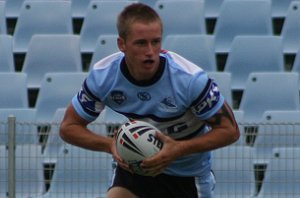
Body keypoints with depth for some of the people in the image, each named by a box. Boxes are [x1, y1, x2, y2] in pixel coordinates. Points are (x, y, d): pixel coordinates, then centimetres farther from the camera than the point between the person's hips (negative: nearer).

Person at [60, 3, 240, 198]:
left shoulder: (190, 78, -28)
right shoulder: (103, 76, -20)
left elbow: (230, 130, -19)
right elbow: (69, 127, -7)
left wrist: (179, 149, -34)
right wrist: (110, 144, -27)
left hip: (187, 173, -1)